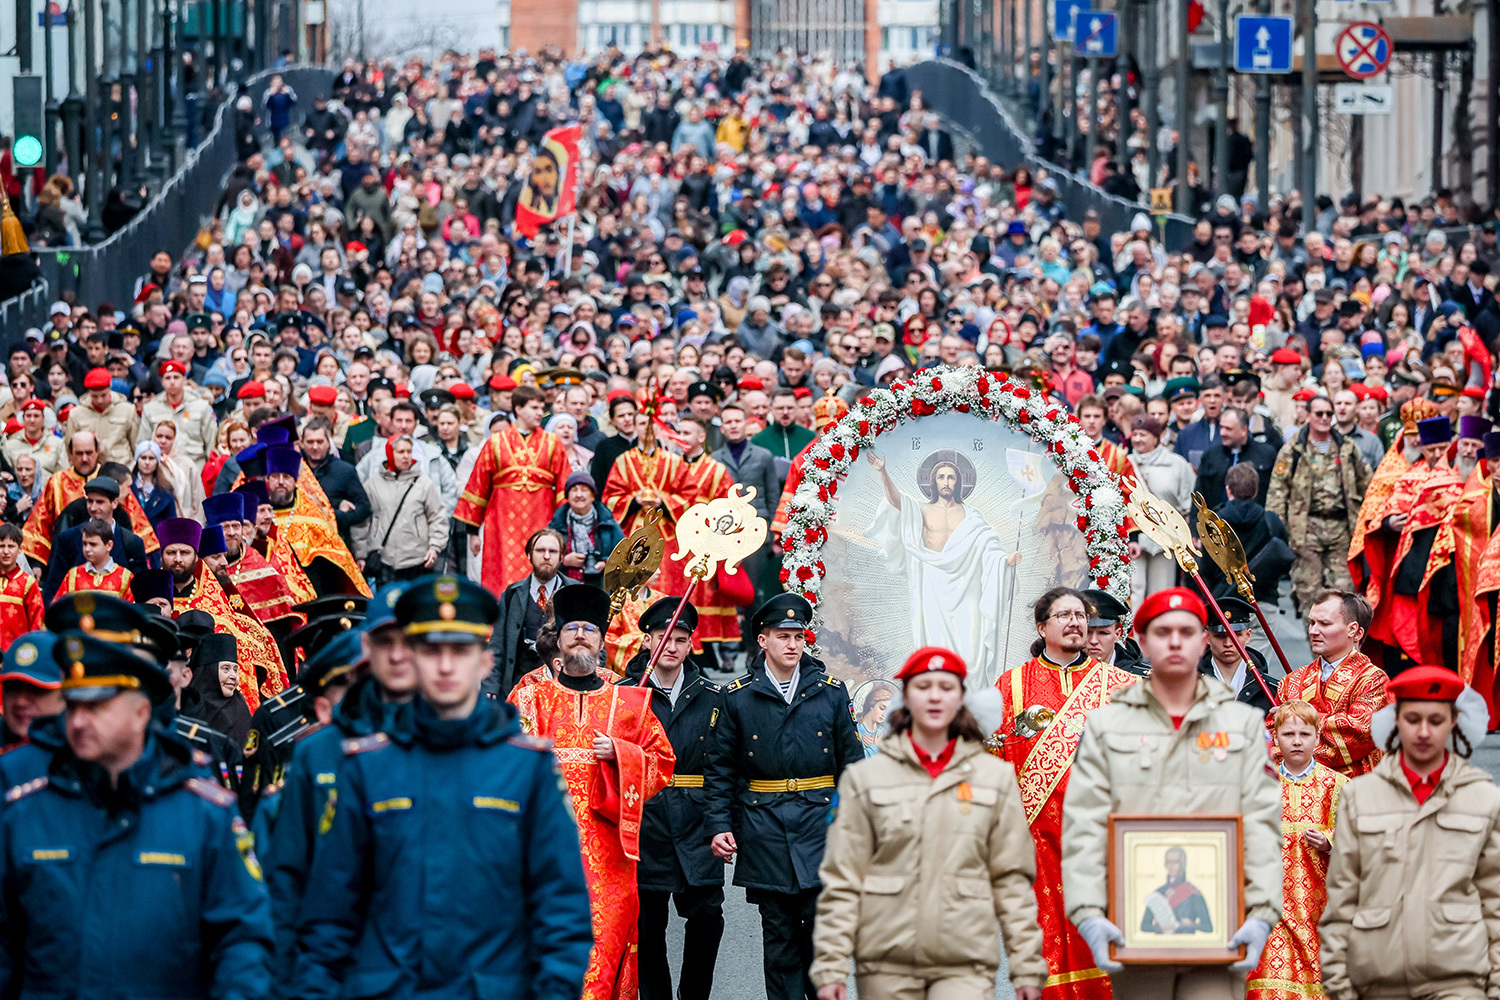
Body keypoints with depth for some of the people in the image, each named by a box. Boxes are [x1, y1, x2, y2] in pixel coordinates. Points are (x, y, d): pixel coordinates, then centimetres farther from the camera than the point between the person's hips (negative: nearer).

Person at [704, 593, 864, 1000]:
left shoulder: (831, 693, 6)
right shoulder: (738, 697, 5)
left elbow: (852, 764, 9)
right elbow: (720, 768, 8)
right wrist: (719, 825, -2)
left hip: (821, 823, 0)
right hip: (764, 832, 0)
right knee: (778, 938, 4)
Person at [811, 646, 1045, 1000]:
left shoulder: (996, 778, 10)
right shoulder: (864, 778, 8)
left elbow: (1013, 879, 9)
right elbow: (841, 882, 5)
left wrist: (1026, 967, 5)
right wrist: (830, 967, -2)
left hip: (966, 964, -1)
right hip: (887, 965, 1)